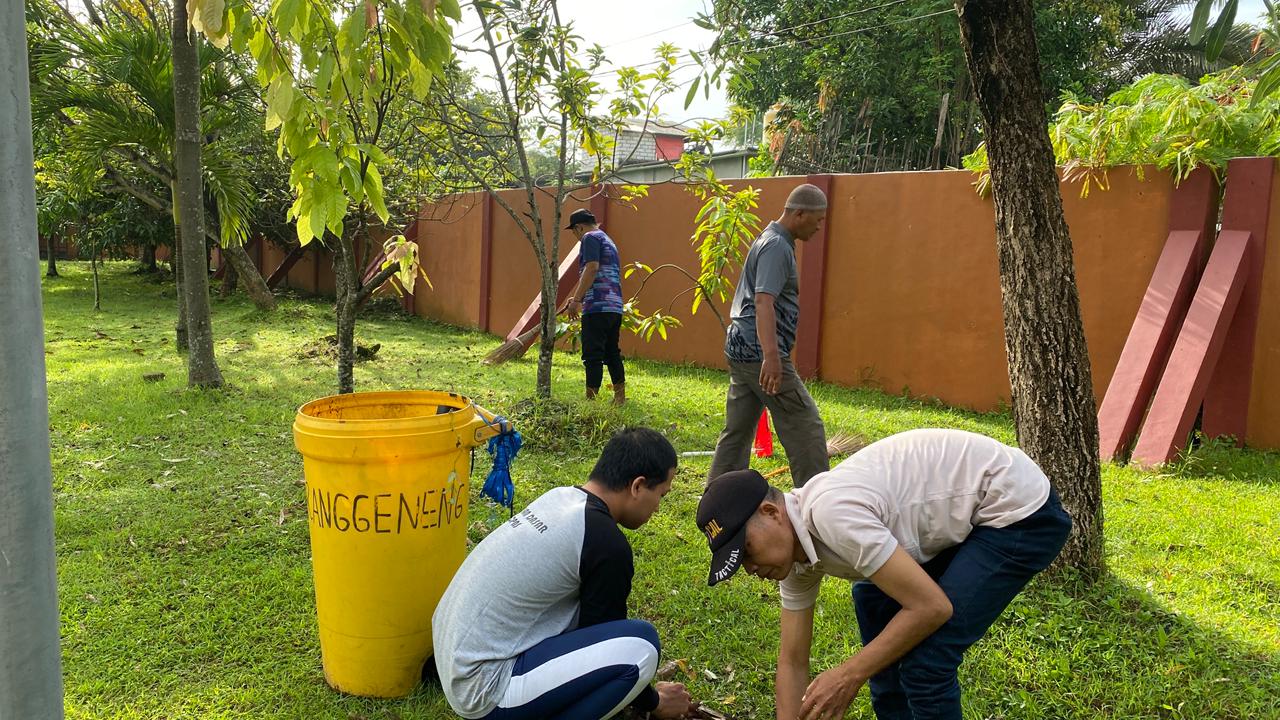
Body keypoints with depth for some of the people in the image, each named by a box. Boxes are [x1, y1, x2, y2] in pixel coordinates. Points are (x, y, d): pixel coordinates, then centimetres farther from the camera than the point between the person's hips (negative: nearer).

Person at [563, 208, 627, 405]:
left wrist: (576, 300, -16)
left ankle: (591, 400, -8)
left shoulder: (590, 237, -2)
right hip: (615, 307, 9)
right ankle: (620, 398, 21)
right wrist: (579, 298, 29)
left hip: (597, 307, -9)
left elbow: (592, 268, -16)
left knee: (593, 356, -8)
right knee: (612, 353, 15)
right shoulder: (608, 241, 26)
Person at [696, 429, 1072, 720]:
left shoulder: (830, 514, -30)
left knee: (924, 657, -17)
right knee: (873, 599, 23)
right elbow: (793, 663, 7)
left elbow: (932, 607, -27)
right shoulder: (795, 552, -1)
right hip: (966, 510, 10)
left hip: (1020, 509, -10)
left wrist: (850, 675, -19)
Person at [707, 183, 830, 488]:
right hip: (759, 352, -10)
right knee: (805, 427, -3)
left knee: (737, 431, 11)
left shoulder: (768, 240, 19)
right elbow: (764, 302, -27)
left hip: (741, 349, 10)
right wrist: (771, 355, -37)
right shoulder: (777, 246, -13)